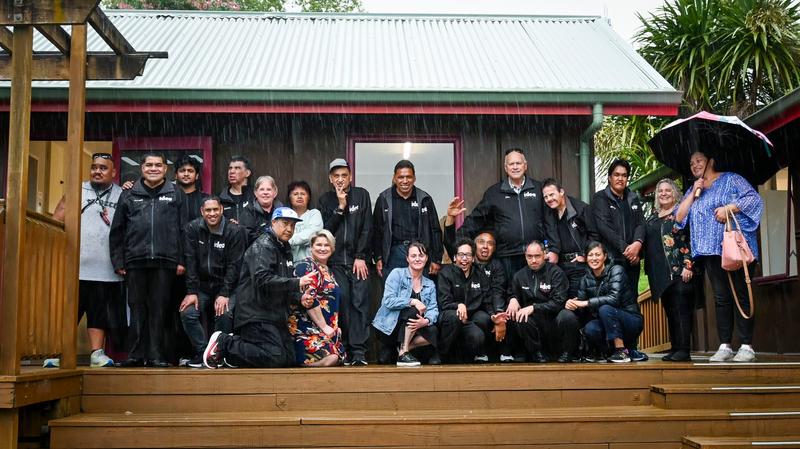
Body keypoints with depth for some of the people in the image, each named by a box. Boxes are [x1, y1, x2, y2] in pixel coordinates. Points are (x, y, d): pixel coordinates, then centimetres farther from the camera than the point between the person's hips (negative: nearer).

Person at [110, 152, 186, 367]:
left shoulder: (176, 194, 10)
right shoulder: (129, 195, 13)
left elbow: (183, 229, 5)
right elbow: (117, 231, 12)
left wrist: (181, 260, -2)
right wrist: (118, 261, 4)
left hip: (164, 261, -1)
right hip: (135, 261, 1)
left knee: (159, 309, 1)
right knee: (137, 309, 4)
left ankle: (156, 355, 6)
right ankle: (136, 355, 10)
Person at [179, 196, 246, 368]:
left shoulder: (234, 231, -9)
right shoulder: (192, 228, -3)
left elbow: (234, 265, -12)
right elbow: (190, 262, -5)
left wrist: (224, 294, -18)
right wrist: (191, 292, -11)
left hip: (226, 287, -3)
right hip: (201, 286, 3)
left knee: (224, 315, -26)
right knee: (187, 313, -19)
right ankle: (202, 352, -4)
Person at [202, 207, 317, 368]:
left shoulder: (285, 249, 20)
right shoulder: (262, 246, -10)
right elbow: (262, 280, -27)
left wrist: (300, 298, 2)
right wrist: (297, 283, -31)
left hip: (275, 316, 10)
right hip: (256, 314, -10)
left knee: (289, 359, 7)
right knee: (275, 358, -19)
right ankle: (223, 343, -4)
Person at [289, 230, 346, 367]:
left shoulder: (327, 270, 19)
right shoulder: (305, 266, -8)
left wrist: (334, 326, 9)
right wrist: (324, 326, -17)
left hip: (327, 327, 9)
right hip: (306, 326, -9)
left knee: (340, 357, -6)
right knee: (330, 358, -25)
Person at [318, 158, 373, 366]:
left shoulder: (361, 195, 6)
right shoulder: (325, 199, 10)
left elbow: (367, 228, 2)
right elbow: (325, 230, 0)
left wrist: (361, 257, -5)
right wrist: (340, 207, -9)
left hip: (358, 260, -1)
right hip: (336, 261, 1)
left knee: (360, 303, -8)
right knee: (341, 302, -7)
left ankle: (359, 352, -9)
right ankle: (344, 350, -2)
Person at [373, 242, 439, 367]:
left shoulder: (430, 285, 13)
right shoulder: (397, 274, -3)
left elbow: (433, 309, -1)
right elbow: (388, 301, -15)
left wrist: (426, 320, -24)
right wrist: (412, 302, -27)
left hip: (412, 329, 4)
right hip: (388, 328, -4)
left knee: (433, 332, -23)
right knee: (415, 310, -30)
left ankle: (404, 348, -4)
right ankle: (403, 353, -21)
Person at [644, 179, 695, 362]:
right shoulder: (652, 218, 18)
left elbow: (690, 240, -6)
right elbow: (647, 244, 20)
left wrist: (688, 266, -14)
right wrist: (649, 270, 14)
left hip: (679, 270, -6)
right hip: (660, 272, 6)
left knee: (681, 309, -8)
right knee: (669, 310, 7)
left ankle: (683, 350, -7)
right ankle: (674, 348, 10)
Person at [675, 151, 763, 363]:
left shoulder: (730, 180, 6)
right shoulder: (693, 191, 20)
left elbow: (754, 198, -6)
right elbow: (679, 218, 9)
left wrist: (729, 208, -17)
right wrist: (694, 192, 3)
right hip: (711, 251, 5)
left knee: (741, 295, -5)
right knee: (721, 298, 3)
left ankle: (746, 347, -4)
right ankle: (724, 346, 4)